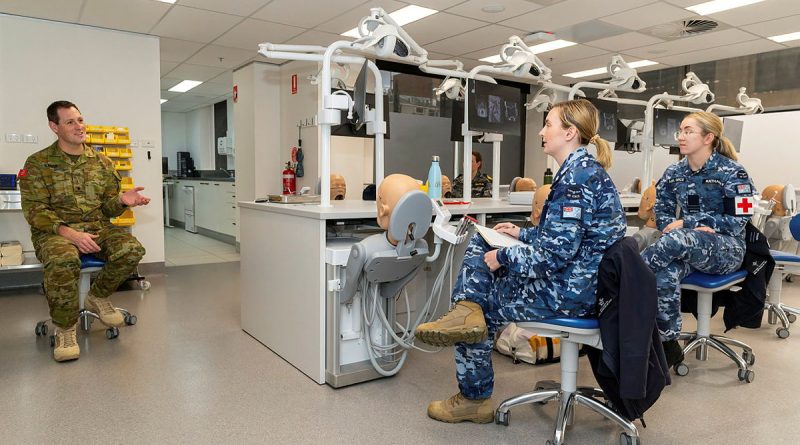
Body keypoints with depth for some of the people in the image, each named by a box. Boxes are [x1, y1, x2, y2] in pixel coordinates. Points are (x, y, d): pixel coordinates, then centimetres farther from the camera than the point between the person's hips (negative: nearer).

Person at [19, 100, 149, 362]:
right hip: (54, 230, -3)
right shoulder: (38, 163, 0)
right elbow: (35, 211, -6)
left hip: (96, 227, 4)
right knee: (63, 260, -39)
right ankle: (65, 329, -16)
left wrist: (122, 200, -12)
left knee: (132, 249, -27)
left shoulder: (102, 163, 11)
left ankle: (98, 297, 2)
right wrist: (69, 233, -22)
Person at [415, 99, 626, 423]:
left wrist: (502, 257, -14)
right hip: (579, 280, 10)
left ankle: (474, 400, 17)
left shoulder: (576, 175, -21)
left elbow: (556, 253, -26)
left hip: (569, 291, -10)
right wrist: (522, 234, 13)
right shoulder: (585, 168, 11)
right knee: (481, 244, 10)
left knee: (482, 305, 5)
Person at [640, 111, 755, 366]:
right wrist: (695, 228, -13)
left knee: (675, 240, -38)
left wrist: (687, 223, -18)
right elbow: (662, 214, 6)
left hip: (726, 248, -3)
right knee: (665, 275, -33)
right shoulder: (674, 173, 6)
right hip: (688, 246, 4)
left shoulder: (731, 172, -8)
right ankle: (669, 345, -22)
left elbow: (737, 222, -13)